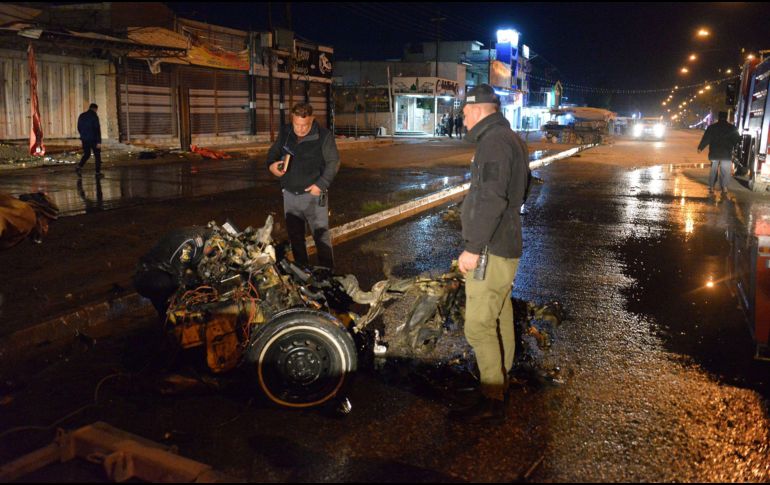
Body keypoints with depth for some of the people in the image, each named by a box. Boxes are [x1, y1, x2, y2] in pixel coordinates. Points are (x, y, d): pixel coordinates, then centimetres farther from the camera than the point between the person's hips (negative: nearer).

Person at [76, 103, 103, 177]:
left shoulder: (81, 116, 8)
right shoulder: (94, 116, -11)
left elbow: (79, 128, 15)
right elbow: (97, 129, -17)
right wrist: (99, 142, -18)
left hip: (84, 139, 6)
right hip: (93, 139, -6)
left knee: (86, 154, 18)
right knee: (97, 155, 6)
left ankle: (79, 167, -3)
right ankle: (98, 172, 5)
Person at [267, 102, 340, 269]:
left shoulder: (324, 136, -10)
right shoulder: (285, 133, 4)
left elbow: (333, 162, -7)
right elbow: (273, 151, 16)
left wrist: (321, 184, -17)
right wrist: (271, 164, -7)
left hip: (313, 194, -5)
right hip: (289, 194, 5)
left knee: (321, 235, -2)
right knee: (294, 235, 14)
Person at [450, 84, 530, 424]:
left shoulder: (494, 141, -17)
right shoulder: (509, 138, 17)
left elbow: (492, 200, -26)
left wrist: (473, 248, -24)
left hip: (490, 250, -11)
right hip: (504, 245, 11)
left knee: (479, 324, -8)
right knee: (500, 316, 20)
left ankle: (492, 400, -3)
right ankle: (502, 378, 34)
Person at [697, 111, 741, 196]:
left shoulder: (712, 127, -1)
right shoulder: (732, 128, 0)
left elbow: (706, 139, 1)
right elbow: (737, 139, 6)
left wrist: (700, 148, 10)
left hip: (714, 153, 1)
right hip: (726, 154, -1)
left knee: (713, 171, 11)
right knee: (725, 172, 3)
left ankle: (711, 188, 13)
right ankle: (724, 187, -9)